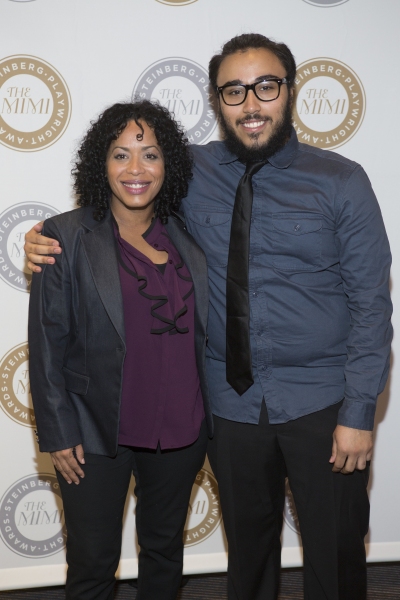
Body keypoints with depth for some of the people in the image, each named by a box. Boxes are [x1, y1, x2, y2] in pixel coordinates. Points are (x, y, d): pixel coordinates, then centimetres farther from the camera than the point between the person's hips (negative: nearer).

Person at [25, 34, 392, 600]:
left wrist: (359, 411, -11)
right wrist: (53, 241, -6)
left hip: (320, 404, -2)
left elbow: (371, 301, -7)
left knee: (335, 553, 12)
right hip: (231, 402, 2)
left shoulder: (341, 181, -6)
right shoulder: (192, 173, -1)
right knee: (248, 544, 21)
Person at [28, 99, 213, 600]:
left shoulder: (187, 238, 3)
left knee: (165, 550, 21)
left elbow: (204, 331, 10)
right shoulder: (66, 238, -8)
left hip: (180, 430, 4)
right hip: (96, 435, -3)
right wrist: (58, 433, -10)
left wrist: (210, 417, 8)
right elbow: (47, 343, -8)